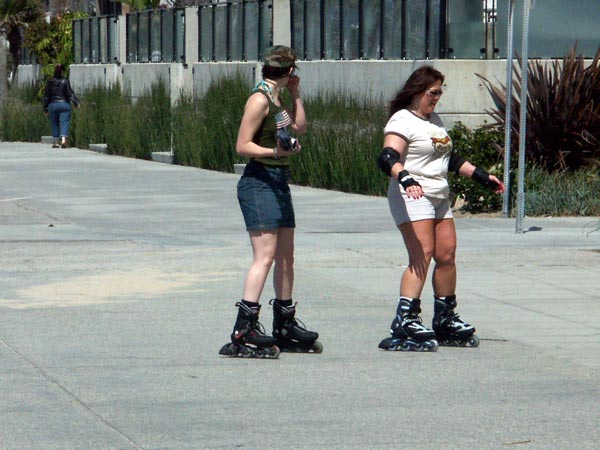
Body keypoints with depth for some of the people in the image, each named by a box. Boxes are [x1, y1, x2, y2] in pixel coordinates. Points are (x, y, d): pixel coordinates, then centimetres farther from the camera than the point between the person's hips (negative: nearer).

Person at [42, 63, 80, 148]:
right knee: (64, 123, -5)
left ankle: (55, 142, 15)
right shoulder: (65, 81, -6)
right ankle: (63, 140, -23)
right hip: (64, 104, -2)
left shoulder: (50, 82, 3)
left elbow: (46, 96, 7)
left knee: (54, 124, 12)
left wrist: (46, 109, 13)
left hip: (53, 105, 2)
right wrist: (76, 103, -6)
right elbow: (70, 94, -10)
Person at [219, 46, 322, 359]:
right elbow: (242, 145, -15)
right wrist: (275, 152, -27)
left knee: (286, 256, 13)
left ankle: (285, 326, 23)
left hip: (278, 182, 10)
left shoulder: (276, 99, 15)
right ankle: (244, 331, -20)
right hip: (259, 181, -10)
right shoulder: (260, 99, -12)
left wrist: (295, 95, 19)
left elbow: (299, 127, 28)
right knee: (265, 256, -16)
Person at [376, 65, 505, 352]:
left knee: (447, 255, 8)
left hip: (439, 197, 9)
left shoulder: (434, 120, 20)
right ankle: (404, 321, -24)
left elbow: (451, 158, 30)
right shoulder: (402, 121, -9)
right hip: (412, 198, -9)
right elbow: (388, 158, -25)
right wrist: (406, 179, -42)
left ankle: (445, 321, 19)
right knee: (421, 256, -19)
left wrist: (482, 177, 27)